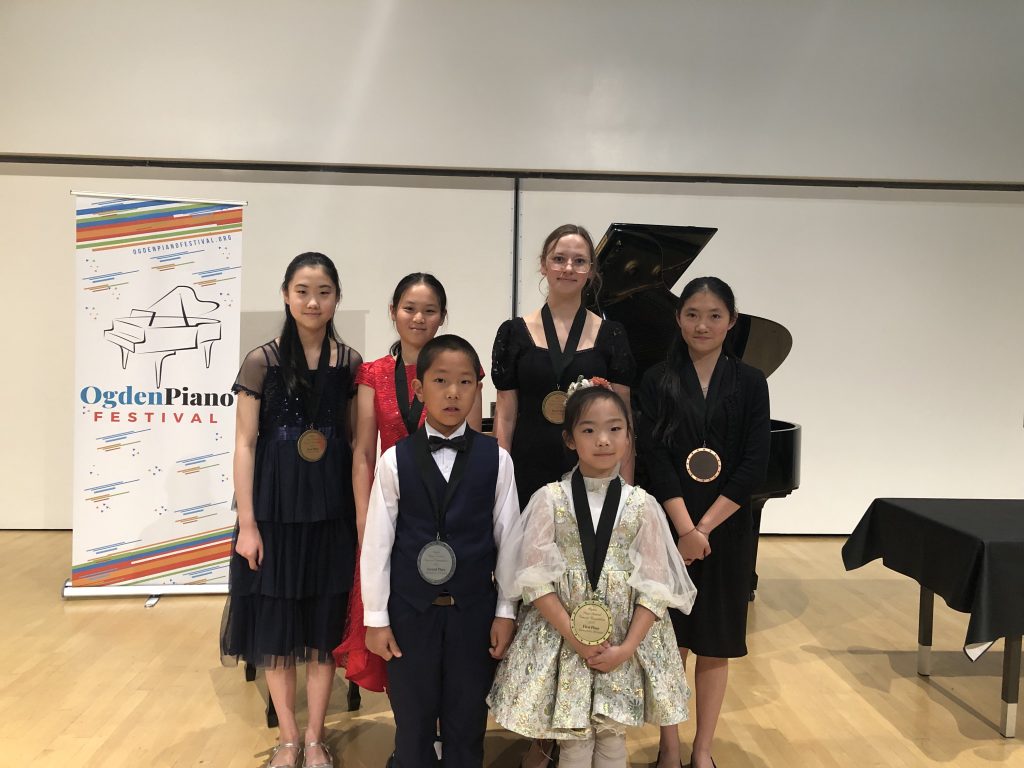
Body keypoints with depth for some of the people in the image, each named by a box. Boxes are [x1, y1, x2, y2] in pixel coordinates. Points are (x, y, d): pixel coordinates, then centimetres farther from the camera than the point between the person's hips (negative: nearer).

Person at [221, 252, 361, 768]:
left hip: (331, 511, 1)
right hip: (275, 509, -1)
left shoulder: (350, 363, 1)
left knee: (324, 624, 9)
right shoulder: (263, 361, -4)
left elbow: (357, 443, 5)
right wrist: (247, 523, -9)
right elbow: (244, 444, -5)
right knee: (276, 625, 8)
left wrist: (361, 512, 2)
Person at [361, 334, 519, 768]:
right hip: (410, 609, 0)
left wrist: (505, 611, 1)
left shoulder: (496, 459, -5)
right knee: (412, 719, 14)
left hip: (474, 609, 0)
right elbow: (376, 541, -2)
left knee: (467, 720, 13)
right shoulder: (395, 460, -6)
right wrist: (375, 618, -1)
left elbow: (507, 538, 0)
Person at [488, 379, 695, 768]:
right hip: (562, 638, -1)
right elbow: (536, 579, -9)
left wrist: (626, 647, -12)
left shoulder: (642, 505, -2)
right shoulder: (549, 499, -6)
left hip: (627, 640, 1)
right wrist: (576, 637, -14)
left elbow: (654, 587, -3)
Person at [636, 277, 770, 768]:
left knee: (715, 642, 9)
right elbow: (655, 459, -7)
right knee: (668, 637, 6)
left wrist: (703, 528, -12)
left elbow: (754, 466, -5)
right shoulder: (658, 382, 0)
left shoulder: (749, 383, 2)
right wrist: (684, 530, -17)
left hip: (726, 530, 1)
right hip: (667, 528, 0)